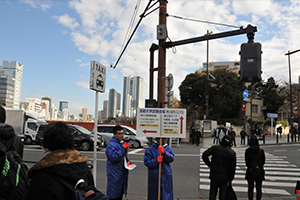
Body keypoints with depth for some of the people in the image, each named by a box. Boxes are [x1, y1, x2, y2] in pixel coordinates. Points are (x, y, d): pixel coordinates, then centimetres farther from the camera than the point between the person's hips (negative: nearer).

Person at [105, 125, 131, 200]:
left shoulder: (123, 143, 13)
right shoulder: (111, 145, -15)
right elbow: (114, 158, -24)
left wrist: (128, 161, 5)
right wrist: (123, 148, -28)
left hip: (122, 173, 9)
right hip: (114, 173, -9)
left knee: (120, 194, 18)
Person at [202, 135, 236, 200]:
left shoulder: (214, 148, -4)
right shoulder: (232, 153, -4)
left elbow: (204, 155, -7)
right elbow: (233, 167, -2)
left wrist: (208, 163, 7)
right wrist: (231, 178, 8)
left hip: (214, 175, 1)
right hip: (224, 176, 0)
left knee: (213, 192, 12)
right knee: (223, 192, 12)